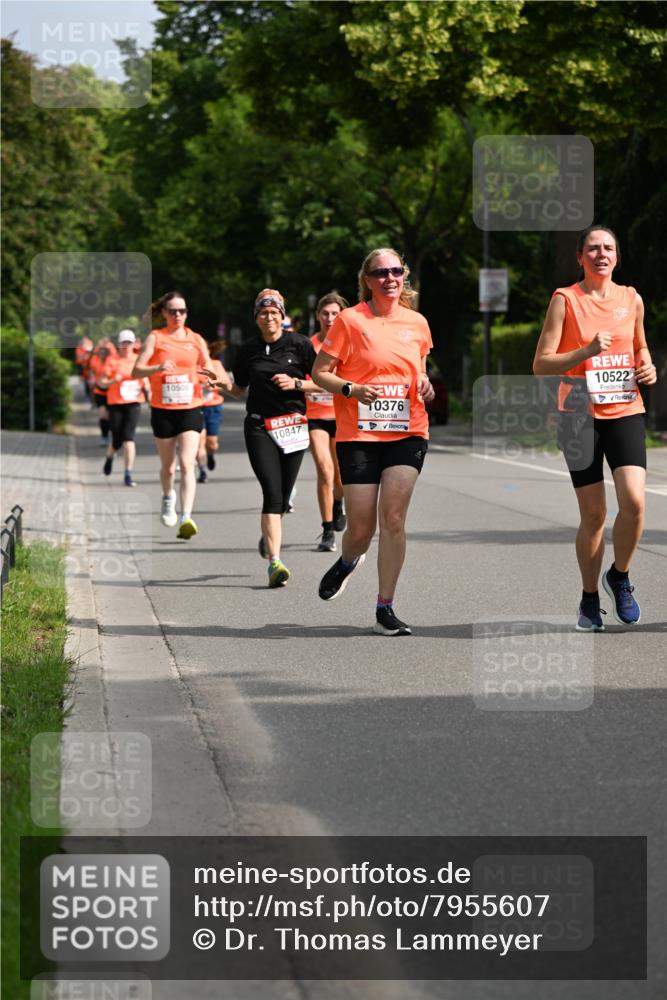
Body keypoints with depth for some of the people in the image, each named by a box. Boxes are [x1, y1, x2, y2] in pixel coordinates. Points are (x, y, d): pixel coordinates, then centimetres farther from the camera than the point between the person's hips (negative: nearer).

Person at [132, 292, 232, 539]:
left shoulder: (196, 339, 6)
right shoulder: (155, 338, -1)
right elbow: (136, 371, -9)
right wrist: (158, 368, -27)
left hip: (190, 410, 0)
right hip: (162, 410, 0)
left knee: (187, 464, -15)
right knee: (167, 466, 13)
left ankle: (186, 518, -22)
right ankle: (168, 497, 44)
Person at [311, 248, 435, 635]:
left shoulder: (417, 323, 9)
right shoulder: (350, 320, -2)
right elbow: (320, 373, 0)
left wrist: (425, 386, 3)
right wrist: (352, 389, -17)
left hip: (407, 433, 2)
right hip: (358, 434, -2)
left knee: (393, 517, -11)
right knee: (361, 527, -2)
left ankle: (385, 609, -2)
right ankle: (348, 562, 36)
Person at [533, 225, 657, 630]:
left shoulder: (631, 299, 9)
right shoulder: (565, 299, -2)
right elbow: (541, 364, -6)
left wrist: (647, 366, 5)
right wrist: (587, 351, -19)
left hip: (625, 411, 2)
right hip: (581, 415, -2)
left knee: (634, 500, -17)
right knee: (593, 514, 0)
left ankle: (620, 576, 8)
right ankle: (590, 600, 19)